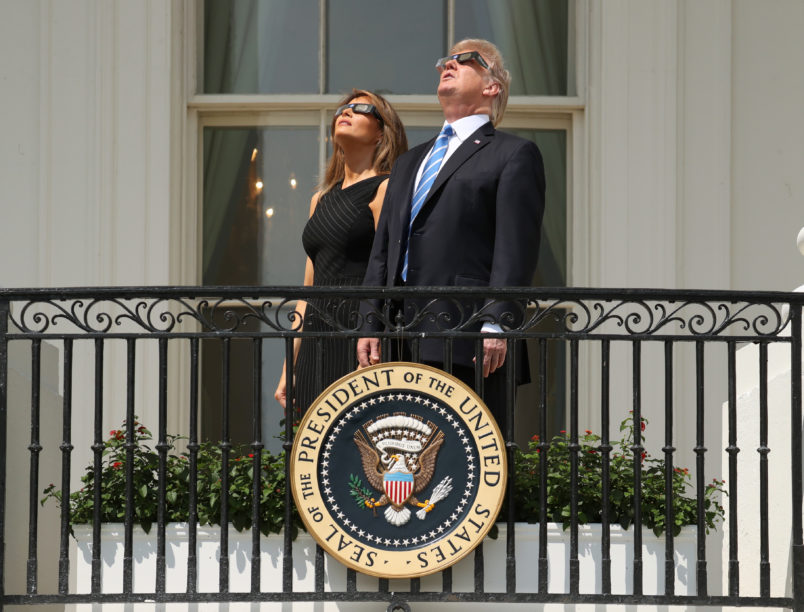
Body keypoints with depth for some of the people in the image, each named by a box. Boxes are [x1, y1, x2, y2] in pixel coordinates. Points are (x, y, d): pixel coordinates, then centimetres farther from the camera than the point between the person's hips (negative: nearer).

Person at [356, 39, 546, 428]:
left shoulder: (513, 155, 7)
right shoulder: (409, 163, 29)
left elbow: (516, 249, -6)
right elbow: (382, 251, 23)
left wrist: (497, 322, -17)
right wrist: (371, 324, 11)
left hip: (469, 344, -6)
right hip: (403, 345, 7)